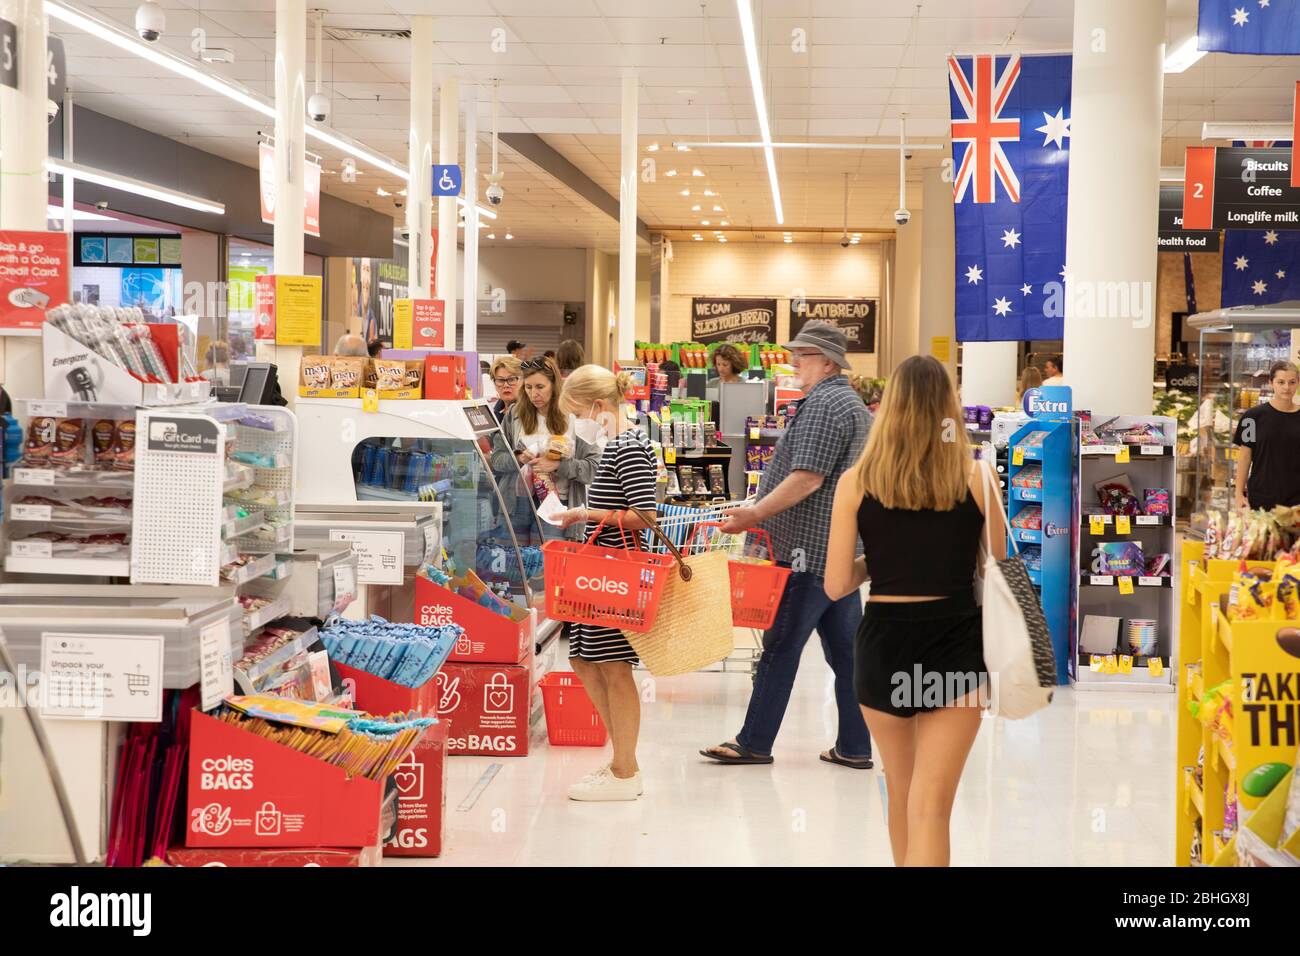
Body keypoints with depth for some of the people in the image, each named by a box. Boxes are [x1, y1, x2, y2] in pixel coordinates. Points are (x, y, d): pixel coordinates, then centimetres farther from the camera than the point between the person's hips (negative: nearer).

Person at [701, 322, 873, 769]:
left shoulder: (824, 405, -14)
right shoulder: (852, 404, 21)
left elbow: (807, 478, -22)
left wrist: (755, 513, -18)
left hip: (811, 550, -10)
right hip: (843, 548, 10)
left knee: (780, 645, -3)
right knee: (845, 649, 9)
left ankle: (754, 742, 4)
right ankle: (854, 747, 11)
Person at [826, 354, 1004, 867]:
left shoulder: (856, 482, -3)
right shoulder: (975, 476, -4)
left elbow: (836, 585, -2)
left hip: (883, 644, 2)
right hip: (955, 646, -2)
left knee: (901, 794, 22)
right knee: (931, 807, -3)